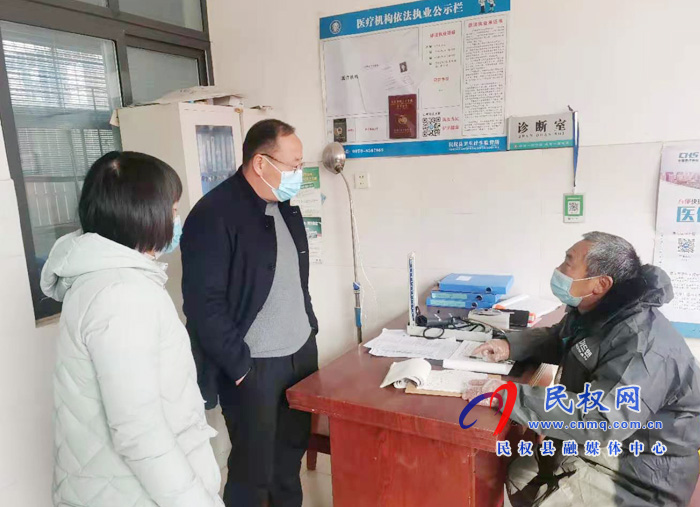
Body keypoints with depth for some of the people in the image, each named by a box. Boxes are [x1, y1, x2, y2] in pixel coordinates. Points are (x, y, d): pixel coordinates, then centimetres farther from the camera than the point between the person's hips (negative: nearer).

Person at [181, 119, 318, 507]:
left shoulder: (285, 207, 9)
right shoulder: (214, 215, -16)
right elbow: (203, 303, -18)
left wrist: (309, 327, 15)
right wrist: (239, 365, -15)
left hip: (302, 352, 7)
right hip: (253, 365, -7)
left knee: (293, 453, 18)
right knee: (253, 469, 6)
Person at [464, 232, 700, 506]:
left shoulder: (642, 343, -31)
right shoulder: (591, 312, 0)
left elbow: (599, 420, -39)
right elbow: (557, 340, 17)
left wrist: (509, 397, -36)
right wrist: (511, 345, -4)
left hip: (635, 474, -8)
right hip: (594, 447, 8)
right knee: (518, 475, 9)